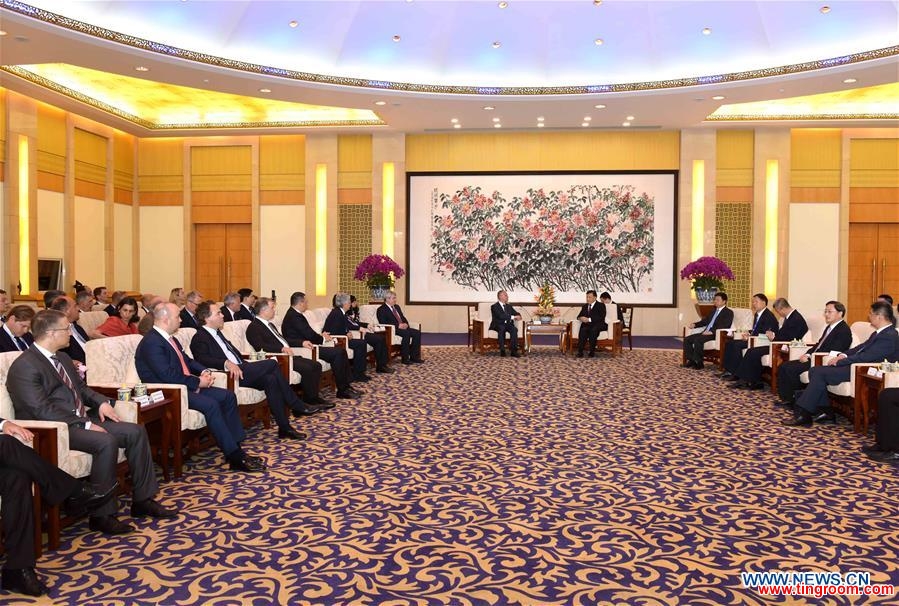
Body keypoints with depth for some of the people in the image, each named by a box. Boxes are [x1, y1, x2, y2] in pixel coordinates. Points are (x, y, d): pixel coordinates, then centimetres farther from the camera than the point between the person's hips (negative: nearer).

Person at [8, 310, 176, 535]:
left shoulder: (62, 358, 15)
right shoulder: (24, 367, -13)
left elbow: (81, 388, 25)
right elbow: (42, 410, -21)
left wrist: (101, 401, 3)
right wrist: (84, 424, -22)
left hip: (80, 420, 9)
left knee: (136, 432, -5)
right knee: (106, 442, -32)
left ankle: (143, 500, 1)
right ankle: (102, 515, -21)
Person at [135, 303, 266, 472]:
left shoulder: (170, 339, 13)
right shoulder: (151, 343, -16)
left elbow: (187, 360, 23)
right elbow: (167, 375, -24)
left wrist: (204, 371, 3)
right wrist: (197, 382, -17)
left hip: (186, 386, 10)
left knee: (228, 396, -1)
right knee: (210, 404, -28)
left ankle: (236, 447, -3)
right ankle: (235, 458, -24)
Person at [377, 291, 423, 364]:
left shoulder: (397, 307, 21)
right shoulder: (381, 309, -5)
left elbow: (403, 318, 22)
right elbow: (383, 323, -16)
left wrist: (406, 324, -2)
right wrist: (398, 326, -21)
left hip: (402, 327, 8)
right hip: (392, 329, -8)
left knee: (417, 332, -14)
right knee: (406, 333, -33)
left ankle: (414, 357, -11)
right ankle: (405, 358, -26)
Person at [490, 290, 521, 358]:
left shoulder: (509, 306, 23)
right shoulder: (494, 306, 1)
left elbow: (516, 313, 16)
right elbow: (500, 316, -15)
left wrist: (518, 316, -10)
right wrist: (513, 317, -19)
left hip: (508, 324, 5)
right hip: (498, 325, -4)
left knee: (514, 329, -29)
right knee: (502, 328, -39)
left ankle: (514, 350, -34)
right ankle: (502, 351, -37)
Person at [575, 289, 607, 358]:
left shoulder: (601, 306, 6)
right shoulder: (584, 306, 24)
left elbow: (601, 317, -9)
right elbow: (579, 316, 18)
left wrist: (589, 319, -18)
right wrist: (581, 318, -9)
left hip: (598, 325, -3)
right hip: (586, 325, 3)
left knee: (593, 330, -38)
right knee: (583, 330, -33)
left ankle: (592, 351, -30)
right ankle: (580, 352, -34)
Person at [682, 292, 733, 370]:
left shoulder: (728, 312, -2)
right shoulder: (714, 310, 24)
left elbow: (724, 326, -17)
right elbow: (705, 321, 27)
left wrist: (712, 331, -29)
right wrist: (695, 324, 7)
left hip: (715, 334, -8)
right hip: (706, 333, 9)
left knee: (698, 340, -32)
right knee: (687, 339, -7)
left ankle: (698, 362, -20)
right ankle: (691, 360, -3)